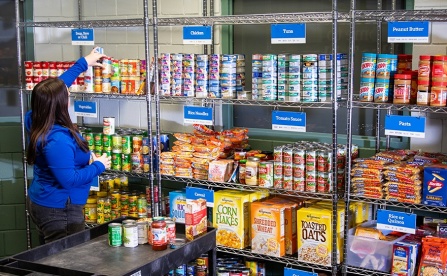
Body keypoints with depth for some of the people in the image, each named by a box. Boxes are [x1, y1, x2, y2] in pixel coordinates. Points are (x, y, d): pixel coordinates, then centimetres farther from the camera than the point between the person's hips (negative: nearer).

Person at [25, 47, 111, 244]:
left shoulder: (34, 122, -1)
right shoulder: (57, 140, -29)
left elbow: (57, 88, 12)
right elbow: (69, 179, -28)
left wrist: (82, 63, 19)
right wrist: (98, 166, -14)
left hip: (39, 203, 10)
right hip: (59, 211, -10)